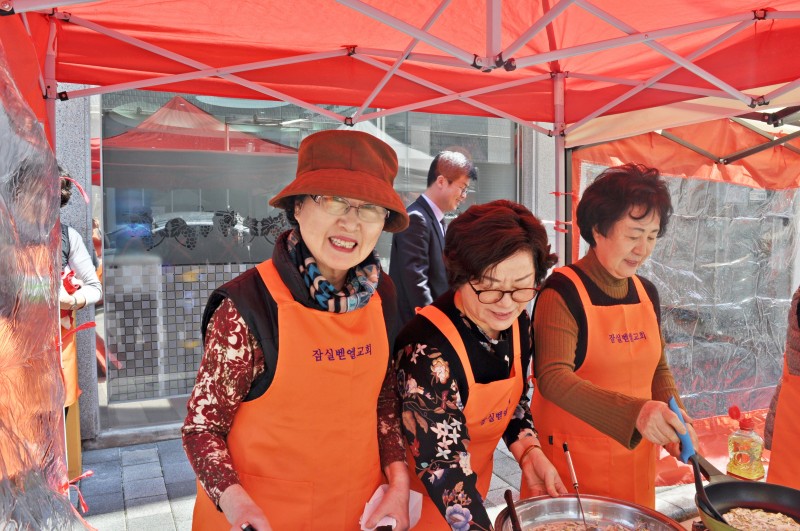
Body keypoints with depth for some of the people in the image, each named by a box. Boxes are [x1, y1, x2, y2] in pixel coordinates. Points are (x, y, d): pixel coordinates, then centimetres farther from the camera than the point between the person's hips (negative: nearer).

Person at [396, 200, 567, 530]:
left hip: (477, 482, 6)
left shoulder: (518, 323, -11)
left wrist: (528, 450, -11)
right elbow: (443, 467, -31)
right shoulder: (428, 352, -32)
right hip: (423, 494, -6)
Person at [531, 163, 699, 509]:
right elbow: (553, 378, -24)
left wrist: (675, 420, -4)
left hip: (635, 452, 6)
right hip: (571, 454, -6)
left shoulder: (646, 293, 5)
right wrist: (634, 412, -35)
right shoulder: (563, 291, -16)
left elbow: (658, 368, 14)